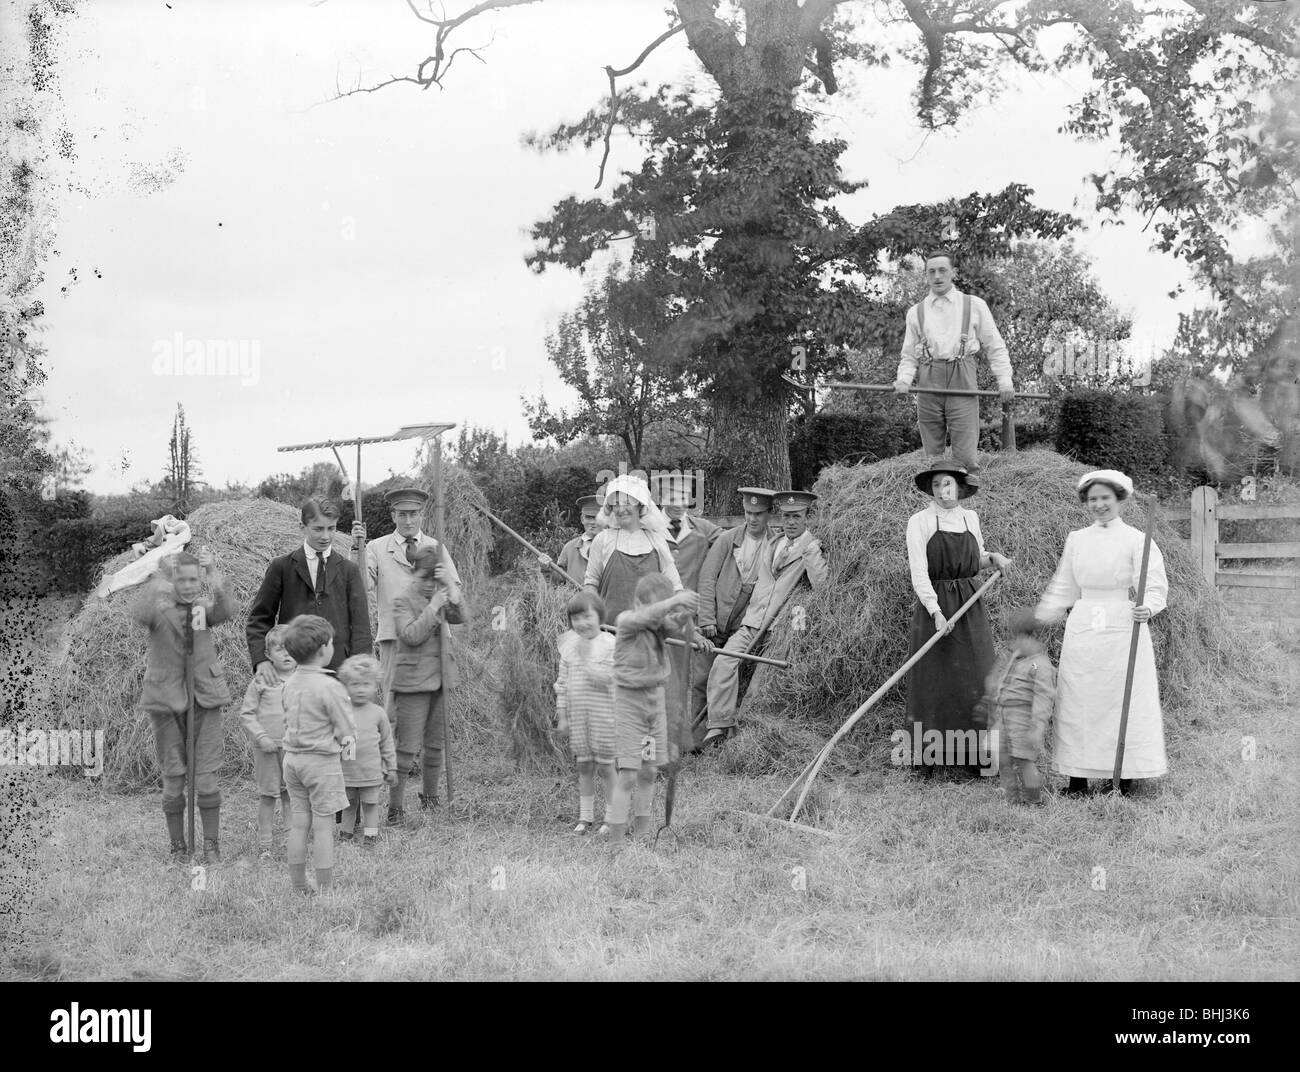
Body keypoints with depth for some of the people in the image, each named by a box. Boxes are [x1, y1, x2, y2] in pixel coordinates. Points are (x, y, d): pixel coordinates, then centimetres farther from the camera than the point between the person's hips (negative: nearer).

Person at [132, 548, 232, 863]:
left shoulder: (204, 608, 3)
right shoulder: (159, 609, -4)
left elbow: (224, 611, -21)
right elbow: (139, 614, -28)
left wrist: (214, 574, -39)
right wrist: (158, 580, -45)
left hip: (205, 702, 1)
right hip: (166, 703, -1)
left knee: (206, 778, -2)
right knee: (173, 781, 4)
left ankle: (211, 845, 9)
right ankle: (178, 847, 17)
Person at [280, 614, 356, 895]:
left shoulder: (291, 683, 5)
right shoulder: (330, 687, -19)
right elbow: (346, 731, -14)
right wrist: (347, 741, 9)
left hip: (292, 757, 7)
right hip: (322, 761, -7)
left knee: (300, 822, 12)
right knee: (323, 826, 0)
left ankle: (298, 886, 17)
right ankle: (325, 889, 4)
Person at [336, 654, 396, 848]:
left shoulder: (378, 713, -2)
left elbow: (387, 743, 6)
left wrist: (391, 768, 8)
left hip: (370, 771, -1)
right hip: (346, 770, 1)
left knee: (370, 804, 7)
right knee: (349, 804, 14)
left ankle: (371, 835, 16)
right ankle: (347, 832, 28)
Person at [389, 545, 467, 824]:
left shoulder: (440, 595, 12)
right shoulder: (403, 601, -6)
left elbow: (459, 618, -4)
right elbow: (412, 635, -19)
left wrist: (451, 587, -15)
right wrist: (433, 607, -19)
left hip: (440, 681, 6)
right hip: (413, 682, -6)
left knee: (435, 744, 15)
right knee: (407, 747, -8)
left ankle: (430, 798, 29)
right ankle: (395, 808, -5)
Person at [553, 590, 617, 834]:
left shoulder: (609, 644, -8)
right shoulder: (569, 647, 7)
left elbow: (604, 678, -18)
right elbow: (563, 682, 11)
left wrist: (585, 657, -24)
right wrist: (561, 716, 9)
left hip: (603, 714, -4)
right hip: (577, 715, 4)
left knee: (605, 766, 1)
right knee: (584, 766, 10)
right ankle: (586, 816, 18)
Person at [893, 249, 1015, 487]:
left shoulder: (975, 306, 12)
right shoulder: (916, 312, 16)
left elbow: (995, 347, 12)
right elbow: (909, 355, 17)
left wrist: (1004, 379, -2)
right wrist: (904, 379, -3)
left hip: (962, 381, -2)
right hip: (928, 384, 2)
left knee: (966, 455, -10)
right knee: (932, 455, -1)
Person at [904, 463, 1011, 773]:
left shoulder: (971, 518, 10)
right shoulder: (920, 522, -5)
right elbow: (919, 572, -12)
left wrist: (992, 556, 6)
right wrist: (936, 612, -22)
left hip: (971, 606, 4)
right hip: (933, 605, -4)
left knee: (974, 680, 2)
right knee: (933, 681, -3)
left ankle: (972, 755, 8)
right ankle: (929, 758, 2)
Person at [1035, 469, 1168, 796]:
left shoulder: (1136, 541, -3)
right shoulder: (1076, 540, 11)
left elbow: (1155, 587, -10)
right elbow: (1062, 589, 19)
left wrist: (1147, 608, -30)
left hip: (1123, 631, -4)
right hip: (1082, 631, 4)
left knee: (1124, 702, -3)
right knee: (1078, 704, 3)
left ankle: (1127, 780, 2)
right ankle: (1077, 778, 7)